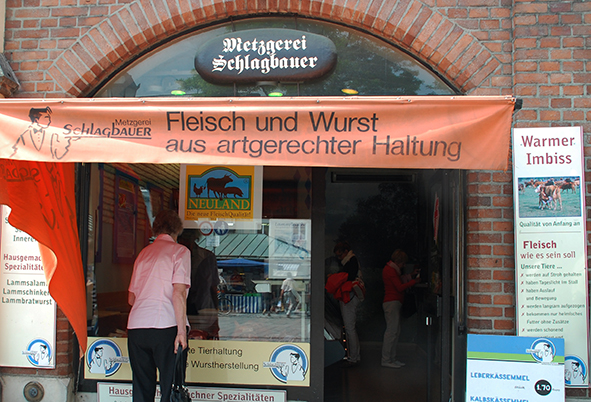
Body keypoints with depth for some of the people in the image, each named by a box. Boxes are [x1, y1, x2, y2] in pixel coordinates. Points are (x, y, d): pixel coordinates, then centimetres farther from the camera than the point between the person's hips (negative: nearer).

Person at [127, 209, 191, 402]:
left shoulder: (144, 253, 17)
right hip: (166, 327, -5)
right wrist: (181, 330, -12)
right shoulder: (179, 251, 1)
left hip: (135, 328, 5)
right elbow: (178, 293, -11)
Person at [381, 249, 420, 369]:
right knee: (392, 330, -10)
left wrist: (411, 276, 18)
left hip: (394, 303, 11)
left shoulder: (391, 269, 21)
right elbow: (400, 287, -16)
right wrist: (414, 281, -9)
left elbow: (400, 282, 24)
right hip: (392, 302, -11)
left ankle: (391, 358, 13)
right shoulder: (390, 270, -11)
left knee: (396, 331, 10)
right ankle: (386, 360, -8)